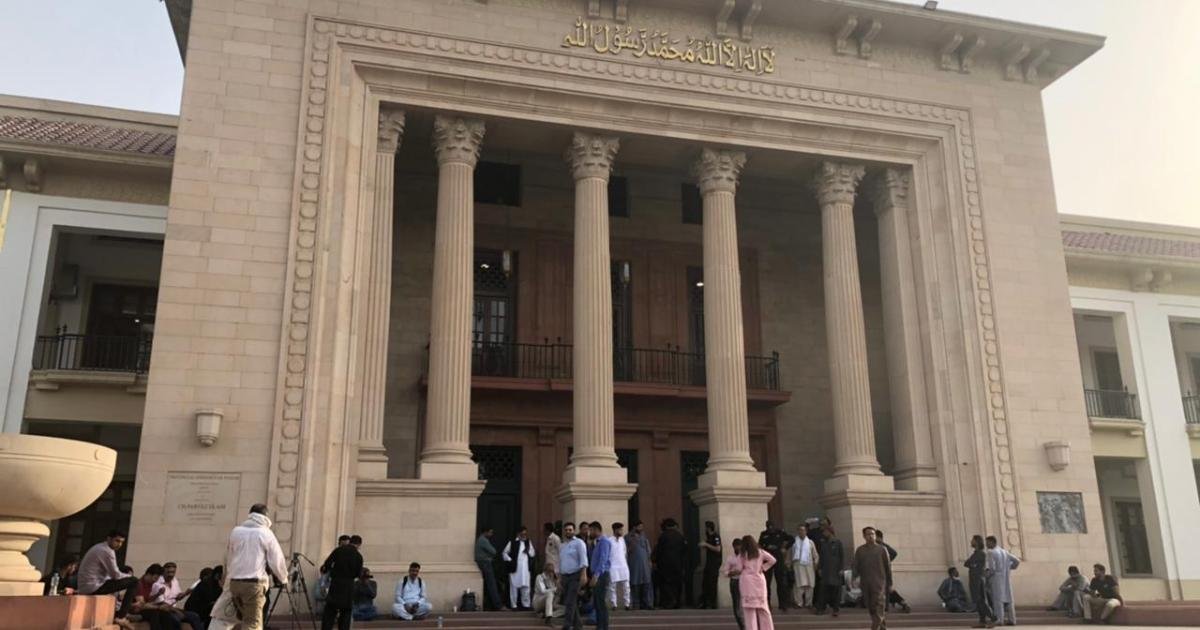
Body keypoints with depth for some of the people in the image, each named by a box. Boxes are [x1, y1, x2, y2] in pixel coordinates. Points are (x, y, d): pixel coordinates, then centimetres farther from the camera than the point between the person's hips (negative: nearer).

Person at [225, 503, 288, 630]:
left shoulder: (235, 532, 11)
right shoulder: (265, 533, -1)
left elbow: (228, 558, 17)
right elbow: (277, 560, 1)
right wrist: (284, 578, 18)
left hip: (235, 582, 5)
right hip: (254, 583, -5)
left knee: (245, 618, 19)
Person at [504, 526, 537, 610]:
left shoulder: (528, 543, 13)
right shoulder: (512, 542, 1)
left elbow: (532, 554, 12)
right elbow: (504, 553, 4)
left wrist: (528, 551, -8)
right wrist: (510, 560, -8)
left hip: (526, 569, 3)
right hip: (515, 568, -3)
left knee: (526, 587, 4)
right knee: (514, 587, 1)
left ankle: (526, 605, 12)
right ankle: (514, 605, 9)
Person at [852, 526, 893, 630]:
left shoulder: (882, 549, 3)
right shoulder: (860, 550, 9)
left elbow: (888, 567, 6)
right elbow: (855, 565, 5)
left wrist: (890, 583, 5)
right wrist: (855, 577, -13)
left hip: (879, 583, -3)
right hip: (865, 584, 3)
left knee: (878, 608, -11)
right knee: (870, 608, 9)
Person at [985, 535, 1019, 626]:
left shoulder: (991, 552, -10)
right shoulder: (1004, 551, 13)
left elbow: (992, 568, -18)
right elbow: (1017, 561, 15)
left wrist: (987, 575, -3)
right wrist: (1009, 569, 17)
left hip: (997, 579, -7)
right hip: (1007, 579, 7)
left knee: (998, 599, -5)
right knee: (1008, 599, 11)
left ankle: (999, 620, -8)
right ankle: (1011, 619, 11)